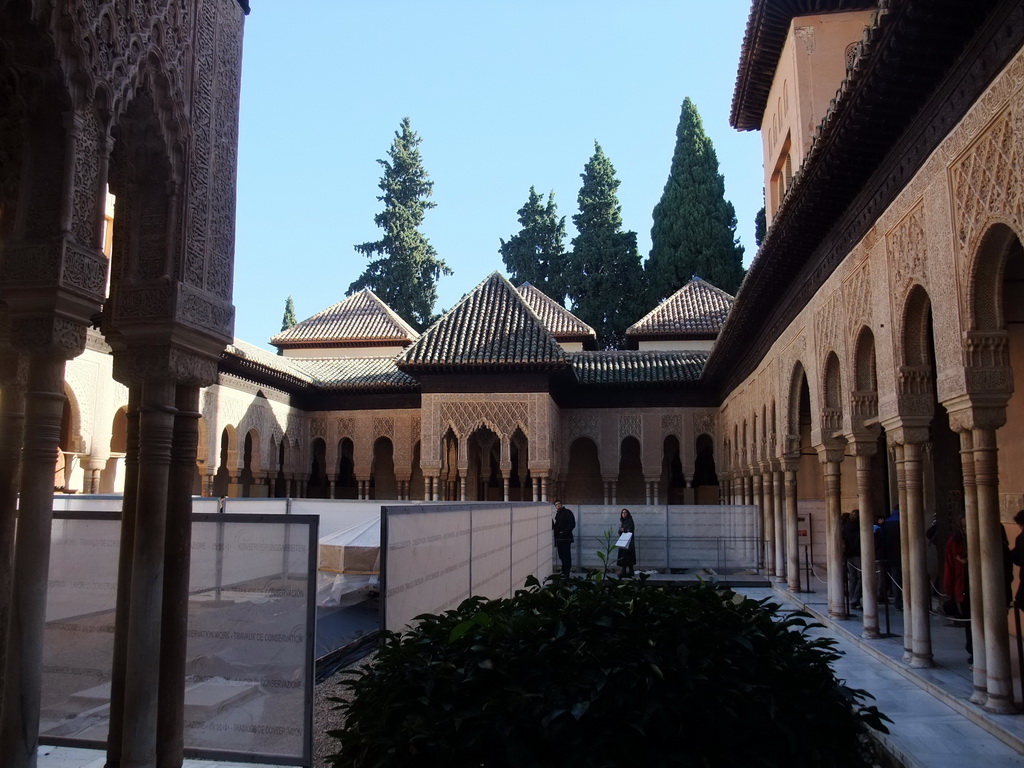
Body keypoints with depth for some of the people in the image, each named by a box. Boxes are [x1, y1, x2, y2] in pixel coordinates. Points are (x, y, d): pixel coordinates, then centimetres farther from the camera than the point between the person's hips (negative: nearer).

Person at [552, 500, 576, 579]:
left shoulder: (567, 512, -4)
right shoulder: (557, 514, 19)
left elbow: (572, 524, -12)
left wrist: (564, 532, -18)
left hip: (566, 538, -8)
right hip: (559, 538, 8)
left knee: (566, 555, -7)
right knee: (561, 556, 9)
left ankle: (566, 573, -7)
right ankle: (564, 572, 17)